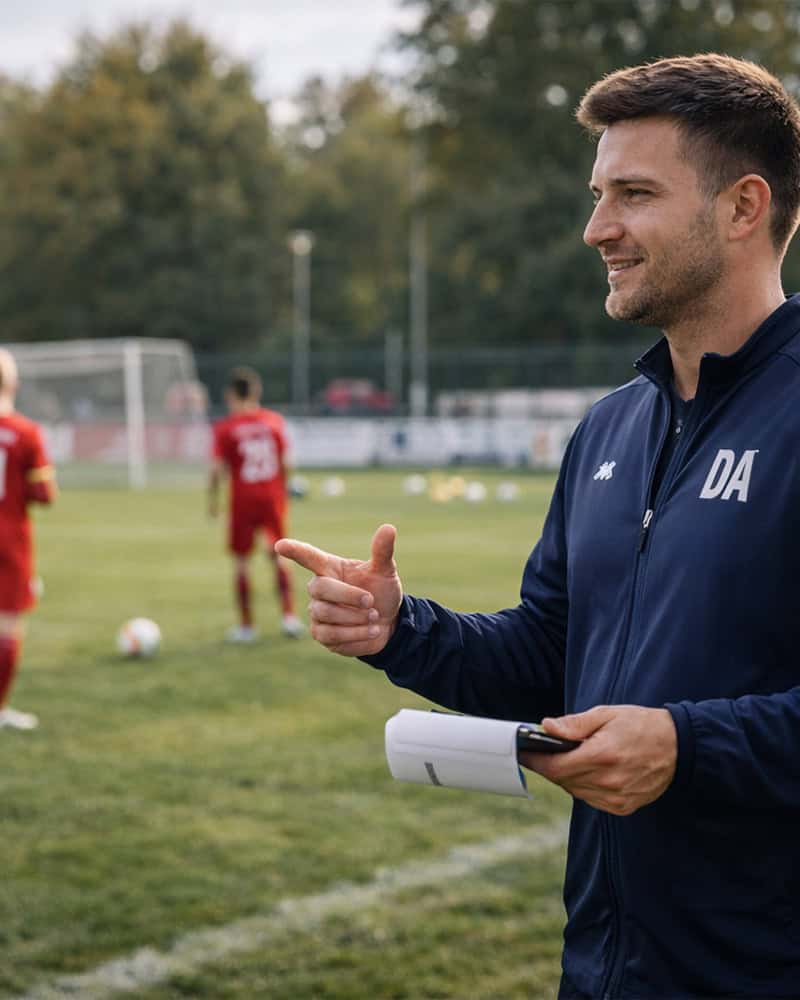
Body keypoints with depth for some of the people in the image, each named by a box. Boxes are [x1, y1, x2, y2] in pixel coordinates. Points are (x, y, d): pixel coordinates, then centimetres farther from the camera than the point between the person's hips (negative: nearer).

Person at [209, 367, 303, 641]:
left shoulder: (225, 428, -7)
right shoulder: (275, 420, 2)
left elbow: (217, 469, -9)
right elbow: (285, 462, 4)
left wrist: (213, 498, 3)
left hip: (243, 500, -3)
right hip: (273, 496, 3)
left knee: (241, 561, 7)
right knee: (279, 555, 14)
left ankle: (246, 626, 10)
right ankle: (289, 615, 4)